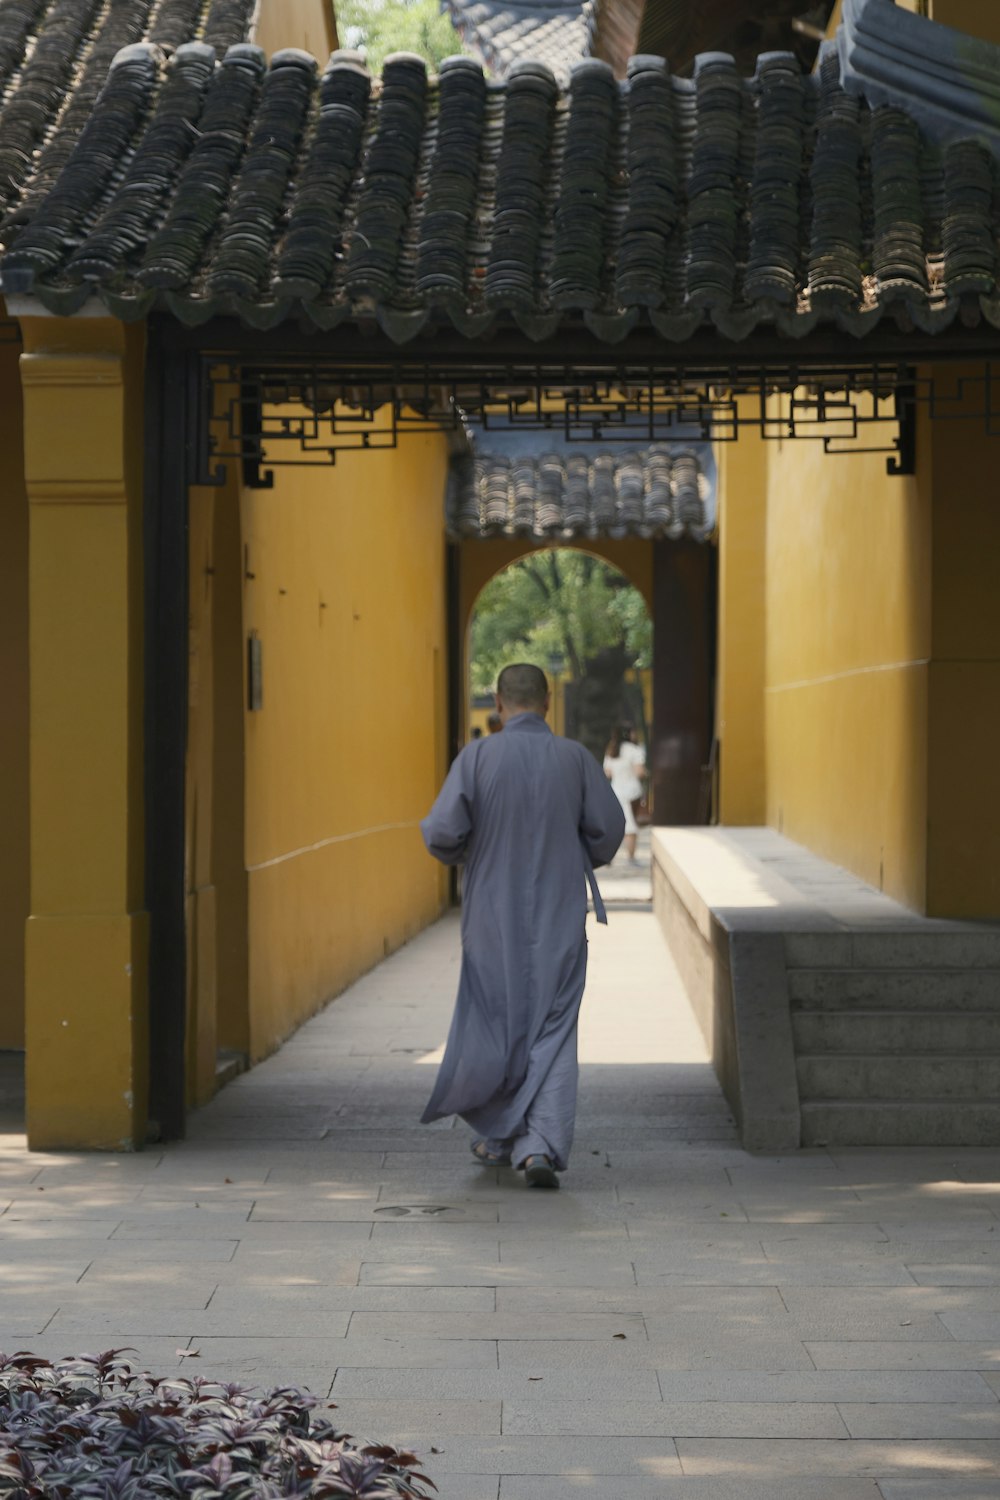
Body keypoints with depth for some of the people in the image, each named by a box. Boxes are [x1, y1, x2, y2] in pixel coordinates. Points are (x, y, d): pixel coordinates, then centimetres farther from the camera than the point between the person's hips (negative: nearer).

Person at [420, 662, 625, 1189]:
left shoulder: (477, 757, -9)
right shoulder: (575, 758, -4)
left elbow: (441, 832, -13)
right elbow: (608, 828, -2)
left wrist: (458, 852, 10)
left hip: (494, 916, 0)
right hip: (560, 919, 0)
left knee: (494, 1023, 17)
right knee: (552, 1033, 2)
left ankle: (500, 1135, 31)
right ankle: (541, 1146, -13)